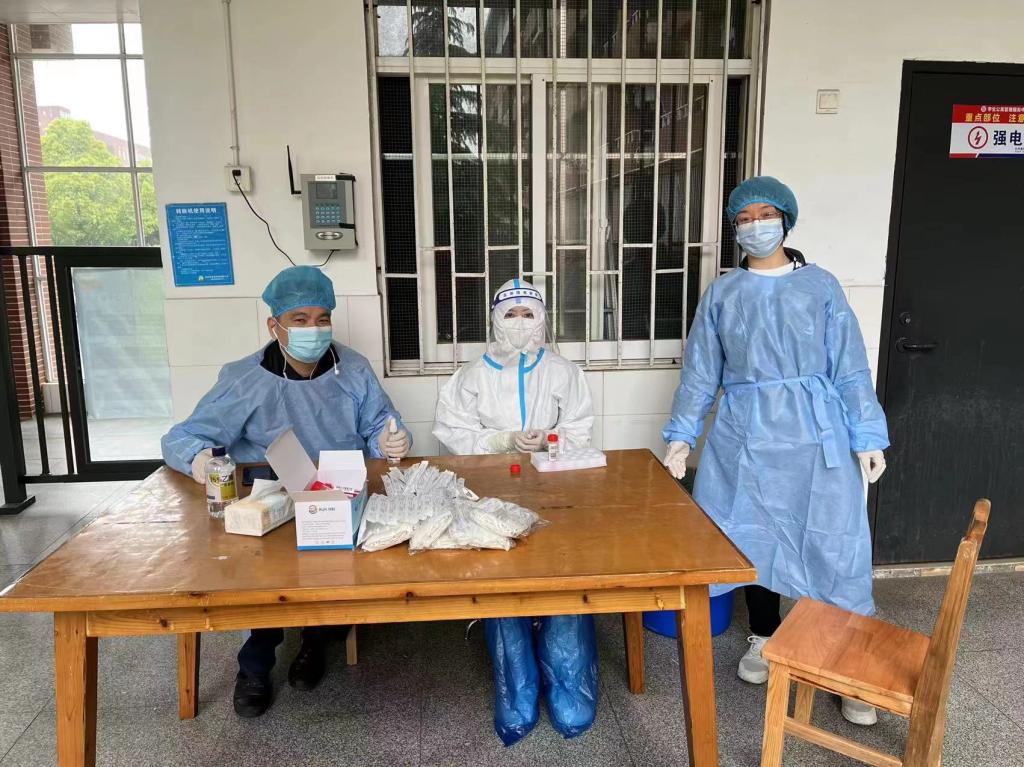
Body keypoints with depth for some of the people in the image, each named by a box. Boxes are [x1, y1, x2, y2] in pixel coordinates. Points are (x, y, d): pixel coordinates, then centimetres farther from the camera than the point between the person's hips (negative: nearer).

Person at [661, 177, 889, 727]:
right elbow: (700, 371, 7)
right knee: (752, 537, 10)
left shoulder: (820, 285, 3)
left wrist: (867, 437, -3)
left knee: (832, 540, 0)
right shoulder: (721, 293, 7)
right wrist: (681, 435, 2)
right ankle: (763, 636, 30)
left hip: (814, 433, -1)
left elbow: (849, 368, 2)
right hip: (745, 434, 2)